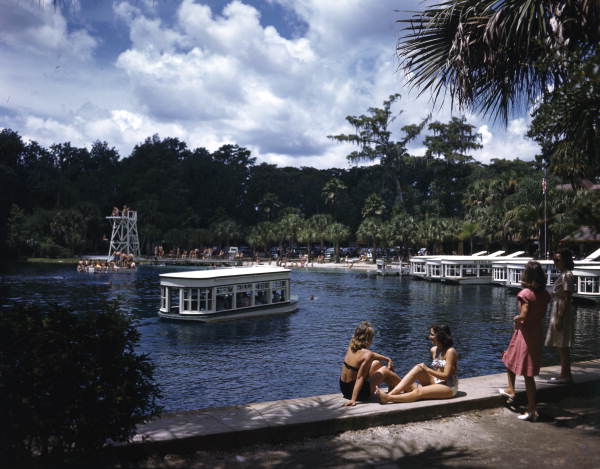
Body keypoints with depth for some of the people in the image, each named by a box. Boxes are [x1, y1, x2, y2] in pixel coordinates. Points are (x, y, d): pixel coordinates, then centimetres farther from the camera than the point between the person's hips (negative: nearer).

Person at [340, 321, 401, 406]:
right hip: (360, 392, -7)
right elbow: (360, 378, -28)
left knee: (377, 363, 23)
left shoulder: (351, 346, -2)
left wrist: (387, 359, 17)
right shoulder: (367, 355, -24)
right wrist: (353, 399, -31)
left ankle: (394, 387, 43)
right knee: (385, 370, 10)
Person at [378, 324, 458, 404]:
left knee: (419, 392, -31)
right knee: (418, 368, -19)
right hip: (435, 382, 7)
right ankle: (391, 393, -30)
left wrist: (427, 370, -16)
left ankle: (388, 398, -40)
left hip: (449, 387, -6)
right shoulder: (434, 350, 8)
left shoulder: (450, 351, -14)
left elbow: (446, 376, -18)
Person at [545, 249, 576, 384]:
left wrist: (559, 318, -21)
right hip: (558, 312, 10)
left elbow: (567, 299, -20)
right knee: (562, 346, 14)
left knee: (562, 346, -4)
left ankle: (565, 375, 3)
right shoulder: (563, 274, 13)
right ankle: (565, 374, 21)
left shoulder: (567, 275, -16)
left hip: (563, 313, -10)